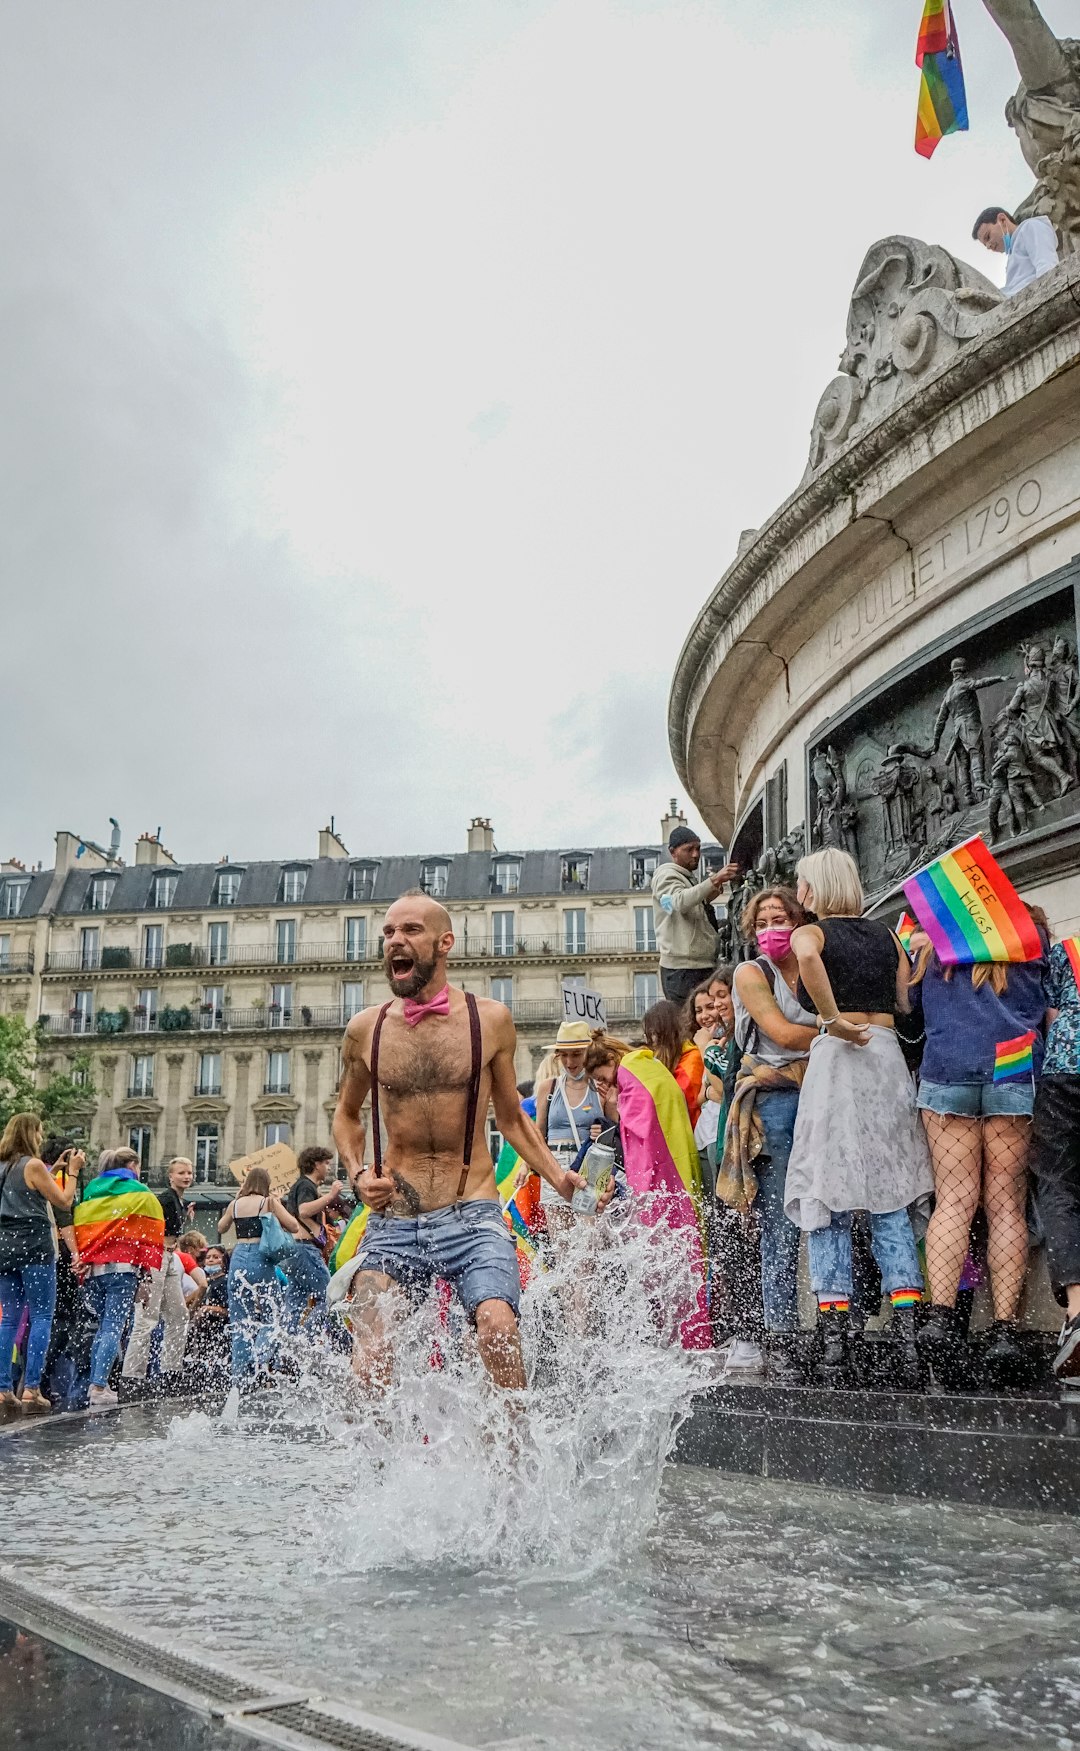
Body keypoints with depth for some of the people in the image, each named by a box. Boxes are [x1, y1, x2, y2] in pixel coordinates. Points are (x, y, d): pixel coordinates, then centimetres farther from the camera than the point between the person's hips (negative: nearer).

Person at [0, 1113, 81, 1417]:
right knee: (41, 1316, -3)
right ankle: (31, 1390, -7)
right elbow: (64, 1202, -3)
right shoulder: (33, 1165, -9)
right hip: (34, 1245, -7)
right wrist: (72, 1171, 8)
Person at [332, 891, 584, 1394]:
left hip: (472, 1216, -2)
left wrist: (557, 1176, 2)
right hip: (392, 1221, 2)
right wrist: (358, 1173, 3)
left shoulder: (490, 1019, 2)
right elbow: (347, 1115, 22)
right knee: (369, 1362, -3)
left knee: (497, 1327, -24)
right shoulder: (365, 1029, 5)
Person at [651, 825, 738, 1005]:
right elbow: (679, 902, -25)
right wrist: (714, 880, -35)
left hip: (701, 966, 9)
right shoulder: (666, 875, -4)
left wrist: (707, 899, 8)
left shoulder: (687, 878, 25)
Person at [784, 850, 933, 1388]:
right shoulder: (886, 935, 17)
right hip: (889, 1059, 4)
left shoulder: (810, 933, 2)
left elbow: (808, 957, -23)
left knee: (828, 1202, 1)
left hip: (837, 1059, -4)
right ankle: (908, 1339, 1)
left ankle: (835, 1343, -3)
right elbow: (908, 1005, 9)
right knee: (890, 1202, 8)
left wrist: (834, 1020, -15)